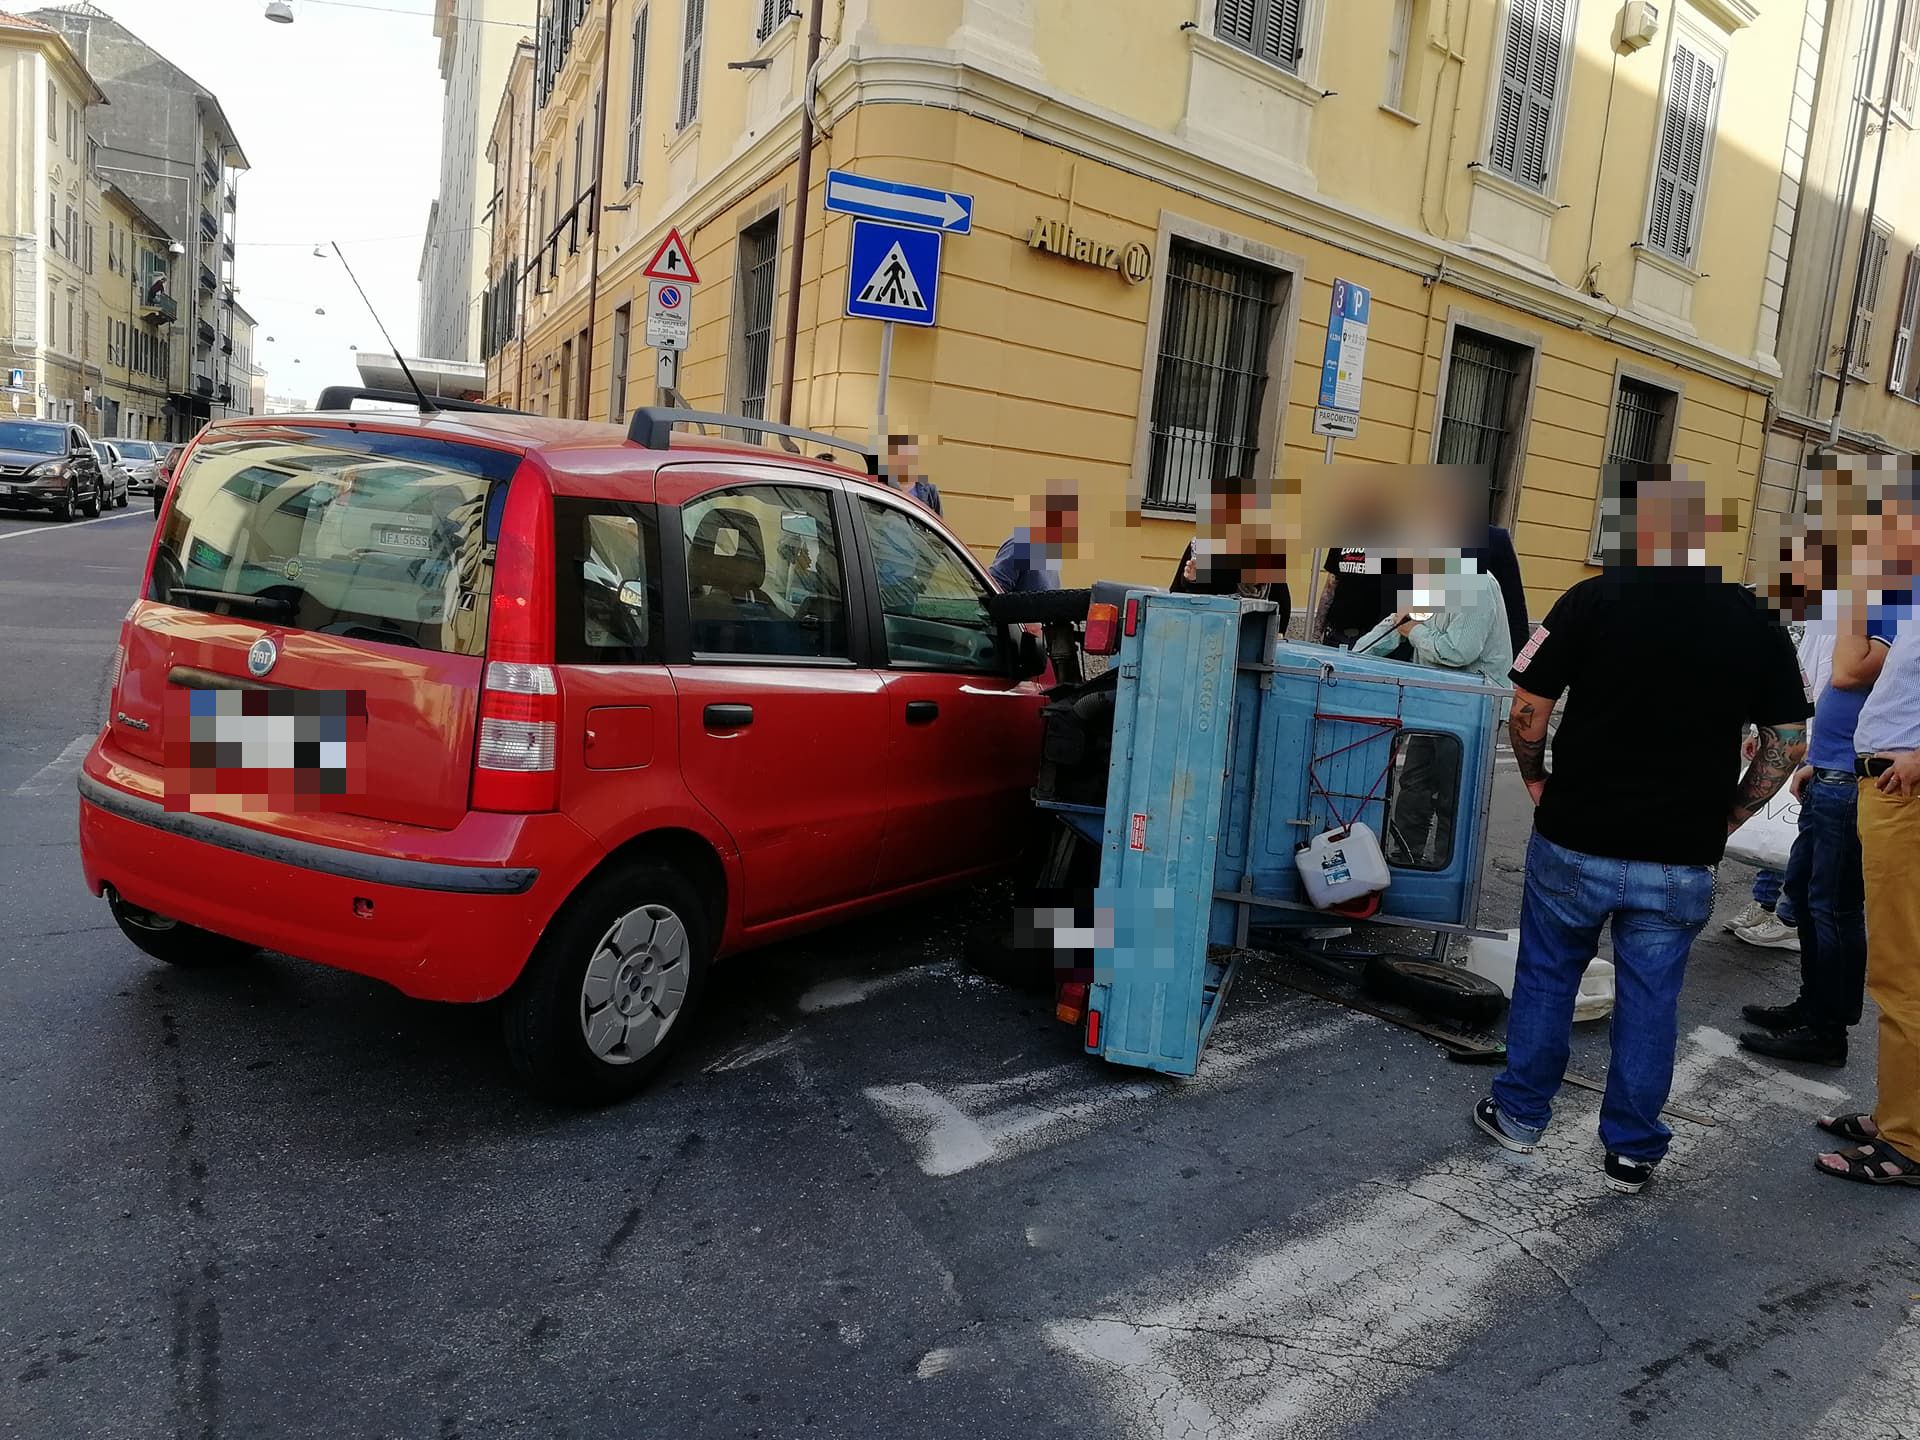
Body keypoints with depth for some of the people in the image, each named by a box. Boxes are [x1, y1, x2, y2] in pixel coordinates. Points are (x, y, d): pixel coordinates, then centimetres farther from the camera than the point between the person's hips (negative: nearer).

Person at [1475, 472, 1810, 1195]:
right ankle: (1633, 1150, 25)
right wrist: (1726, 816, 11)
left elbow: (1526, 713, -9)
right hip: (1682, 859, 2)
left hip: (1575, 842, -2)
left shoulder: (1591, 601, -11)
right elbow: (1788, 743, 3)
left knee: (1546, 978, 16)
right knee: (1651, 999, 13)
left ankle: (1521, 1114, 29)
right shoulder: (1756, 624, -1)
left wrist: (1538, 781, 8)